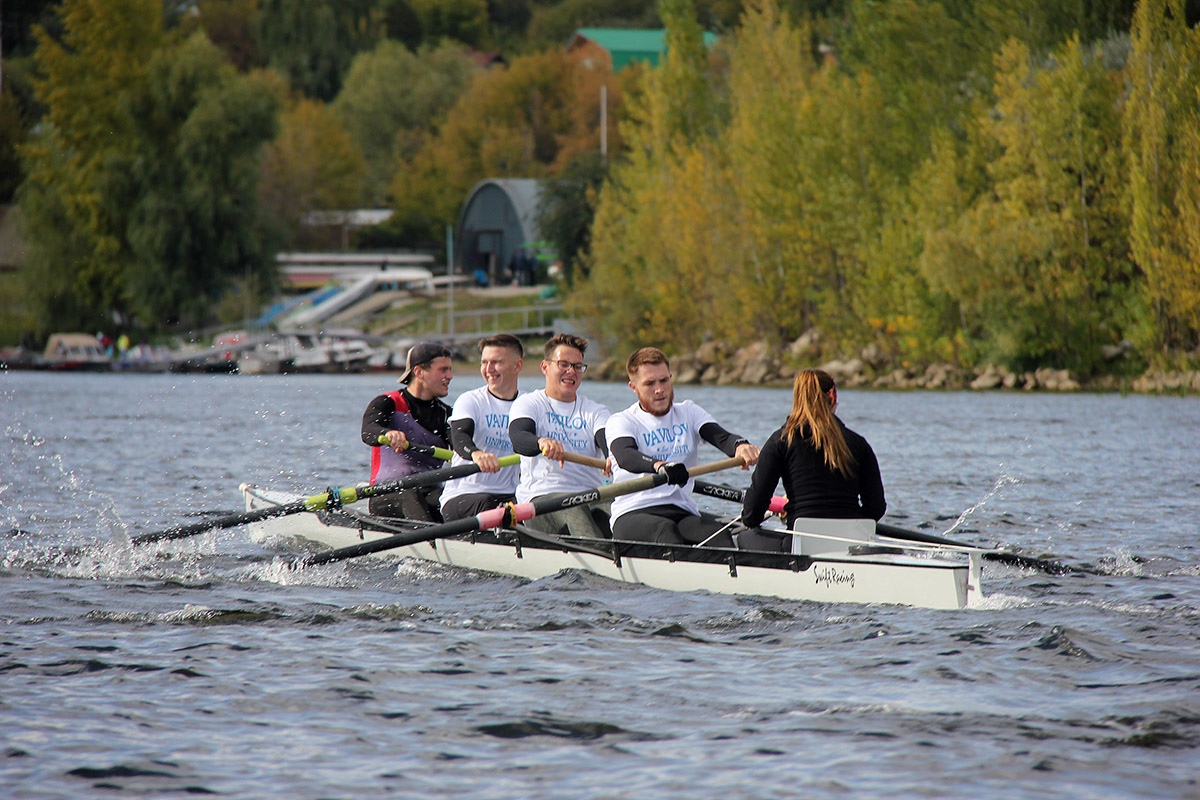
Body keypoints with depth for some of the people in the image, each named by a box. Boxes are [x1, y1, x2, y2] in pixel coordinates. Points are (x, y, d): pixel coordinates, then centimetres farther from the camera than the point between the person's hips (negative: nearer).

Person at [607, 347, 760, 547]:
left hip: (682, 513, 3)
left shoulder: (688, 412, 20)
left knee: (719, 536, -30)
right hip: (633, 516, -3)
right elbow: (625, 456, -17)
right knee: (665, 530, -37)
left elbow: (720, 437, 1)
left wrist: (740, 445, -26)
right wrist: (659, 465, -41)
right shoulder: (621, 422, 6)